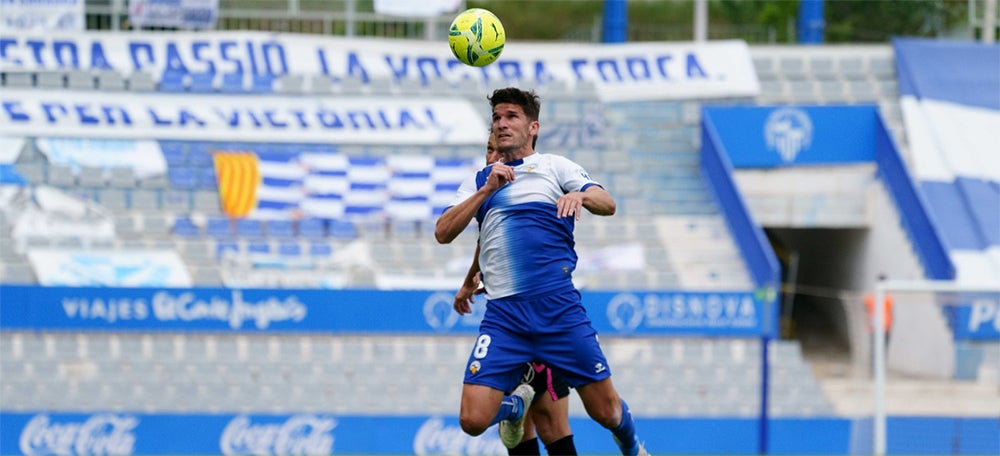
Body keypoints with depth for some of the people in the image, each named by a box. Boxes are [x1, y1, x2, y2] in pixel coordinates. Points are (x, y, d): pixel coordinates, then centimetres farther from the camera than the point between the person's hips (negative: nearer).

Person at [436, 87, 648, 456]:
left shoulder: (554, 166, 12)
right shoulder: (480, 181, 19)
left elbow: (608, 204, -1)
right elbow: (443, 233, 6)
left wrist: (580, 194, -24)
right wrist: (487, 190, -5)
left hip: (558, 307, -2)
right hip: (502, 313, 2)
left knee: (605, 411, 2)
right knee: (473, 420, -11)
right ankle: (516, 404, 24)